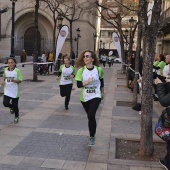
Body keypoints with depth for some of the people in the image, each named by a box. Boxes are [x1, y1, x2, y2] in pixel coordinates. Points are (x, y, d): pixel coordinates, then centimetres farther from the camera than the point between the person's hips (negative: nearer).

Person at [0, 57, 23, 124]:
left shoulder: (17, 71, -12)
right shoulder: (5, 70, 2)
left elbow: (20, 80, -11)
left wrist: (14, 80, -29)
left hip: (15, 91, -3)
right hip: (7, 90, 3)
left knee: (15, 105, 6)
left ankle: (16, 117, 32)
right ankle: (11, 107, 25)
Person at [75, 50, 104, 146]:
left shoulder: (99, 69, -9)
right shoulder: (81, 70, -9)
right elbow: (78, 84, -11)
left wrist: (102, 93, 18)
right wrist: (87, 82, -28)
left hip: (96, 96, -2)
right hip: (84, 97, 2)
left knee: (91, 116, -19)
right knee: (90, 116, 19)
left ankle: (92, 137, -2)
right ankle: (93, 132, 46)